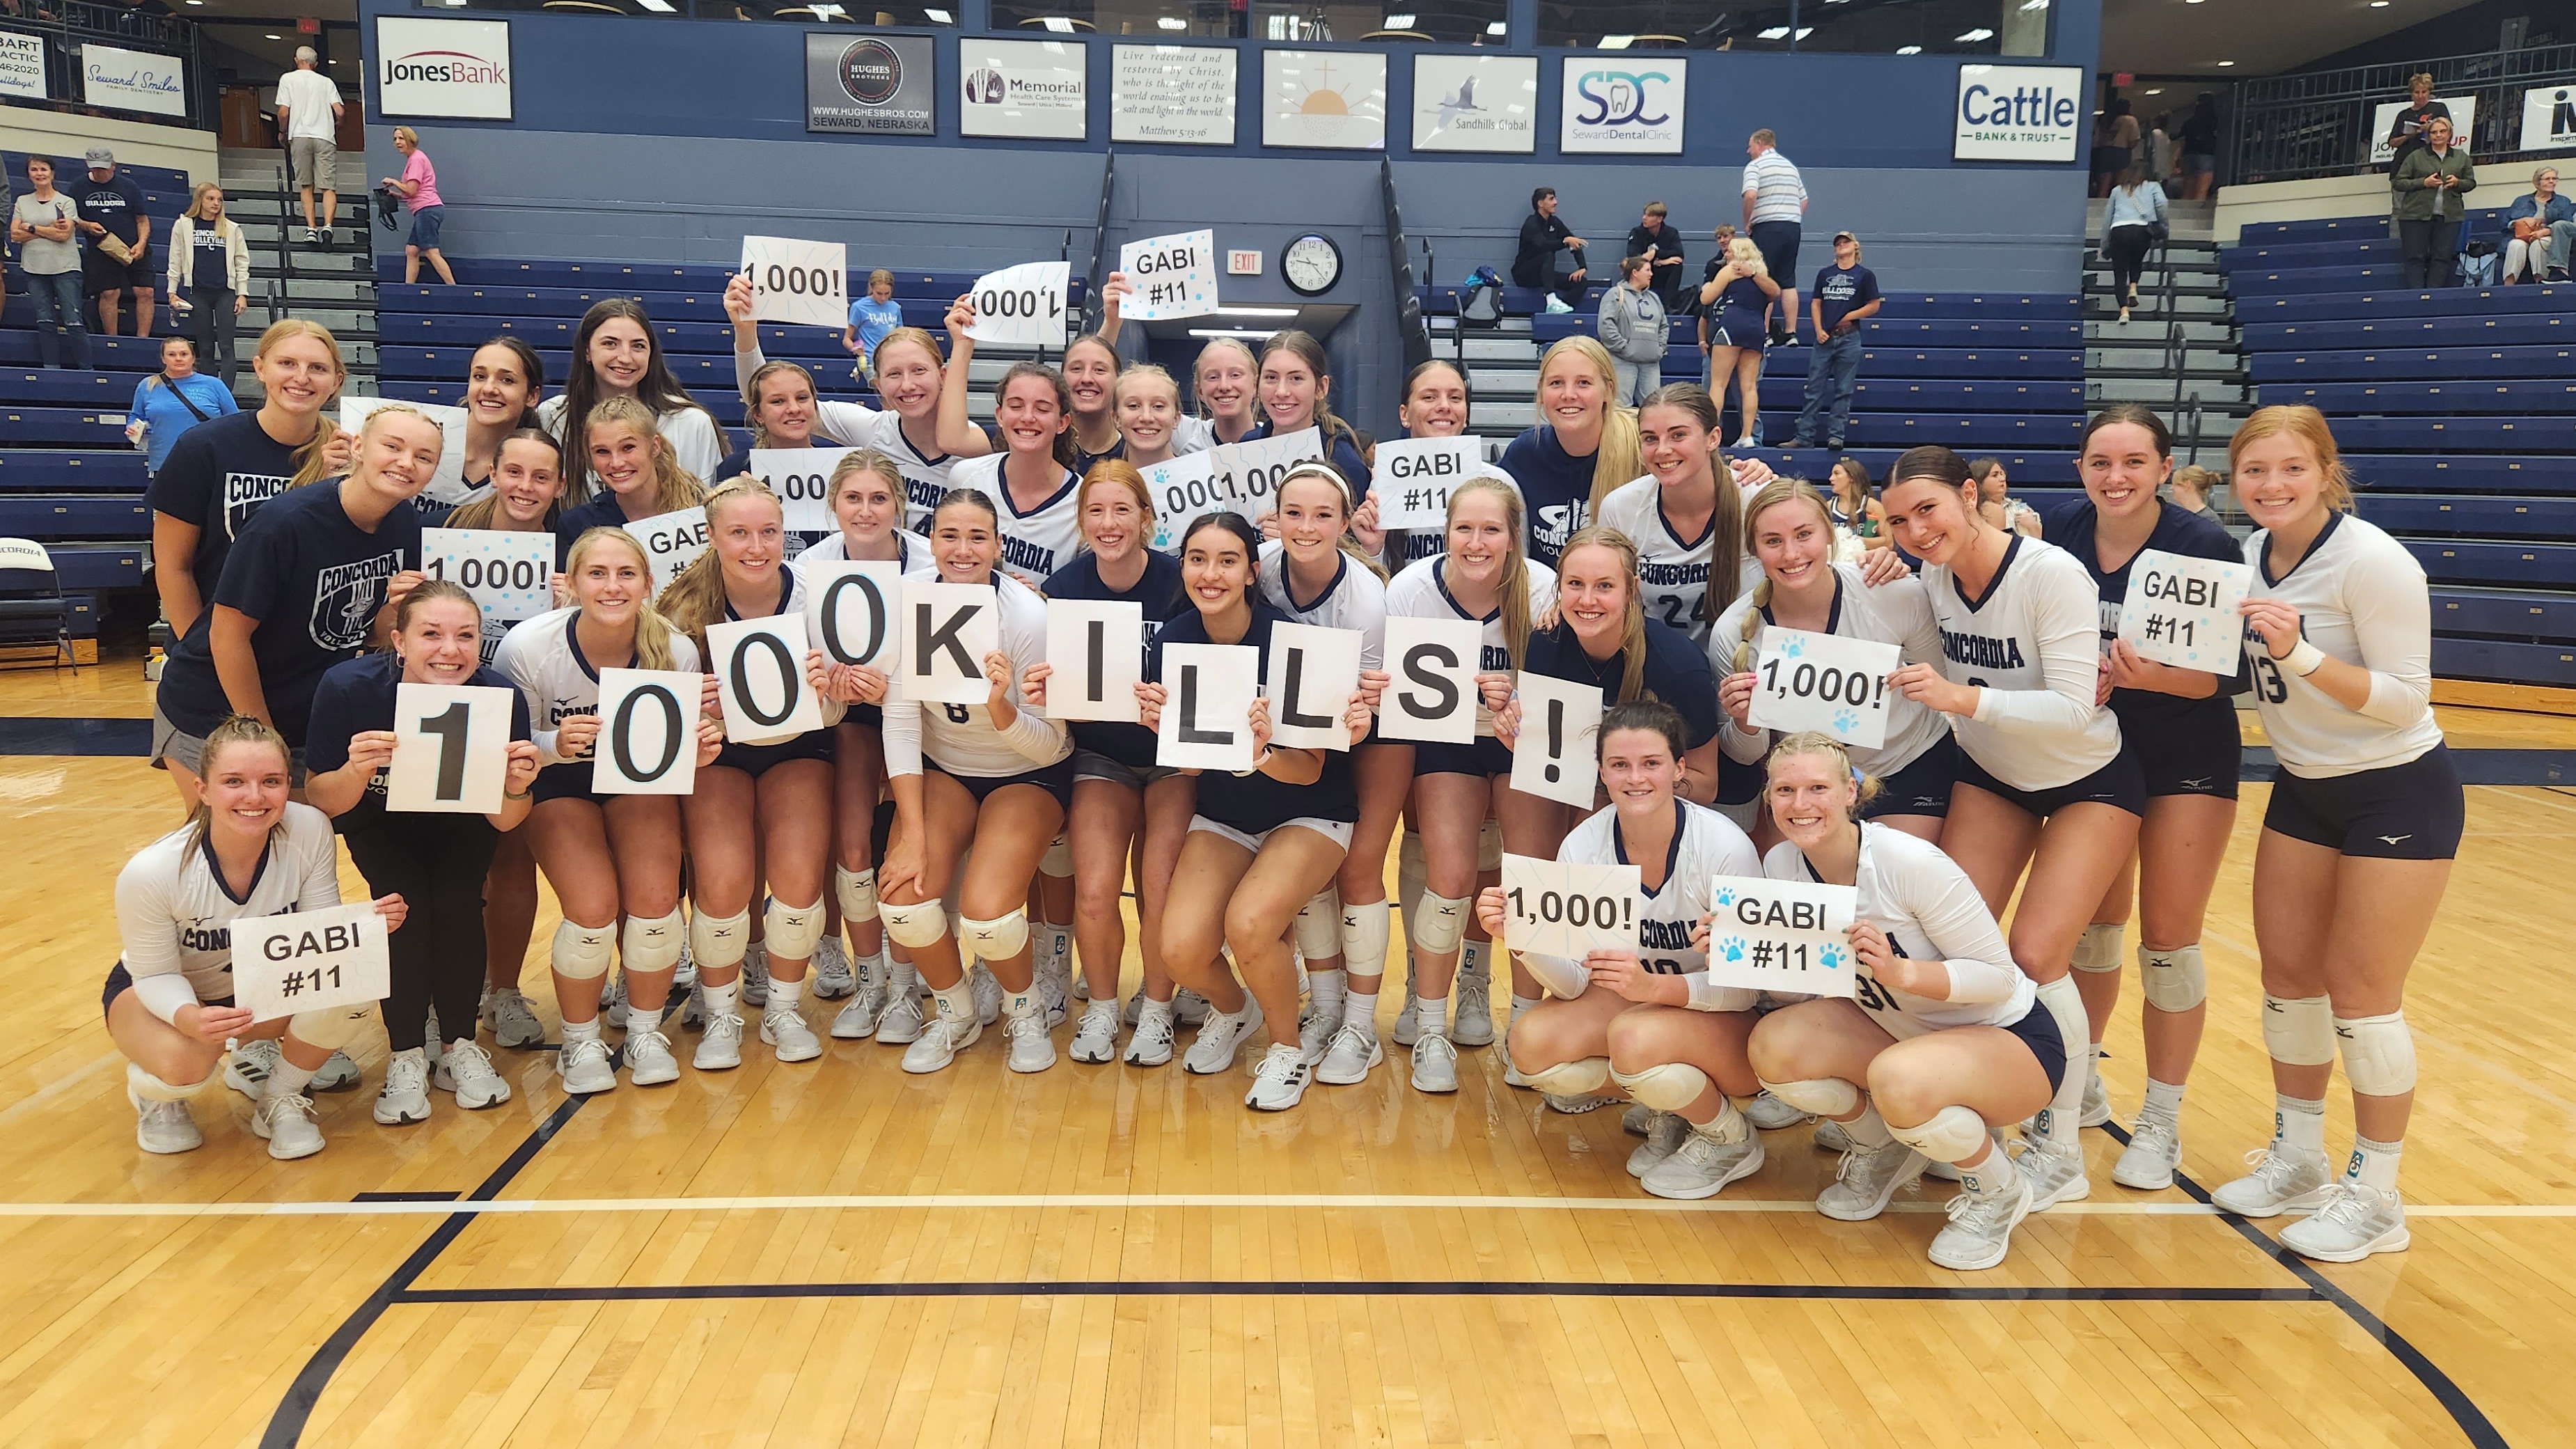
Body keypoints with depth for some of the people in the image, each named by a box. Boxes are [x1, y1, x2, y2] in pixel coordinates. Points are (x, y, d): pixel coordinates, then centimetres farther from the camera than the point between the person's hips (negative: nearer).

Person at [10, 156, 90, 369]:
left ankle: (86, 369, -5)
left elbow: (64, 234, -9)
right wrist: (50, 230, -7)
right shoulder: (22, 202, 12)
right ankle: (51, 368, 4)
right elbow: (15, 235, 2)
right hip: (35, 269, 4)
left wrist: (31, 228, -5)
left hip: (65, 268, -4)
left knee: (73, 321, -8)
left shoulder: (66, 202, 2)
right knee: (45, 321, 2)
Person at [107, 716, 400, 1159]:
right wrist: (191, 1018, -41)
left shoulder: (310, 831, -26)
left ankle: (278, 1101, 1)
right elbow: (156, 975, -19)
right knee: (185, 1062, -35)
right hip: (160, 992, -3)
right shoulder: (149, 873, -32)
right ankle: (153, 1092, 6)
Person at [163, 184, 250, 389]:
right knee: (204, 347, 5)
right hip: (198, 293, 0)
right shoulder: (183, 226, 5)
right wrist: (172, 291, 2)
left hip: (225, 292, 0)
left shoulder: (232, 229, 6)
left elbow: (242, 262, 6)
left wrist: (242, 293, 0)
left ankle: (226, 394, -11)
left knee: (226, 346, -6)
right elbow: (175, 261, 7)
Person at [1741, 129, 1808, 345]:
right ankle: (1791, 333, 7)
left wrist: (1747, 223, -9)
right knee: (1788, 282, 8)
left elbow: (1750, 195, -20)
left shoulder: (1755, 166, -4)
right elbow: (1804, 200, 20)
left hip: (1767, 228, -6)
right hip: (1793, 226, 6)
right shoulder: (1790, 166, 19)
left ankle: (1764, 334, -6)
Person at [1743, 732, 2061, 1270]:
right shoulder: (1781, 865, -9)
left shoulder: (1909, 862, -27)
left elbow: (1999, 974, -22)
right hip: (1900, 1031, 6)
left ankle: (1998, 1194, -4)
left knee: (1897, 1080, -37)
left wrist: (1902, 972, -38)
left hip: (2008, 1037, -6)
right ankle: (1883, 1149, 11)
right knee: (1774, 1046, -19)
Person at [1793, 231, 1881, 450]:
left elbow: (1874, 306, 2)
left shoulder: (1865, 275, 4)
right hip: (1824, 338, 3)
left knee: (1843, 391, 0)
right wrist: (1819, 330, -3)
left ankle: (1836, 436, 2)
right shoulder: (1825, 274, 13)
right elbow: (1816, 303, 11)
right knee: (1814, 389, 1)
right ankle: (1805, 438, 2)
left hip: (1849, 339, -3)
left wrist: (1849, 316, -7)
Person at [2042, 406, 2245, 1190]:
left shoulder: (2205, 547, -20)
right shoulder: (2060, 529, -11)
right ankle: (2082, 1086, 31)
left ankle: (2161, 1125, 14)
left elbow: (2230, 672, -19)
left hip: (2189, 754, -3)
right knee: (2093, 920, 13)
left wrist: (2158, 677, -37)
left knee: (2168, 936, -1)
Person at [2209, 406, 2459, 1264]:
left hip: (2398, 795, -7)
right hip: (2304, 788, 7)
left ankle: (2375, 1198, 13)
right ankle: (2296, 1162, 26)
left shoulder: (2372, 563, -21)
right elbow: (2245, 664, 9)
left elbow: (2405, 700, -22)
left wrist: (2300, 652, -33)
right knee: (2287, 973, 10)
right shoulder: (2253, 555, 0)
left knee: (2360, 993, -3)